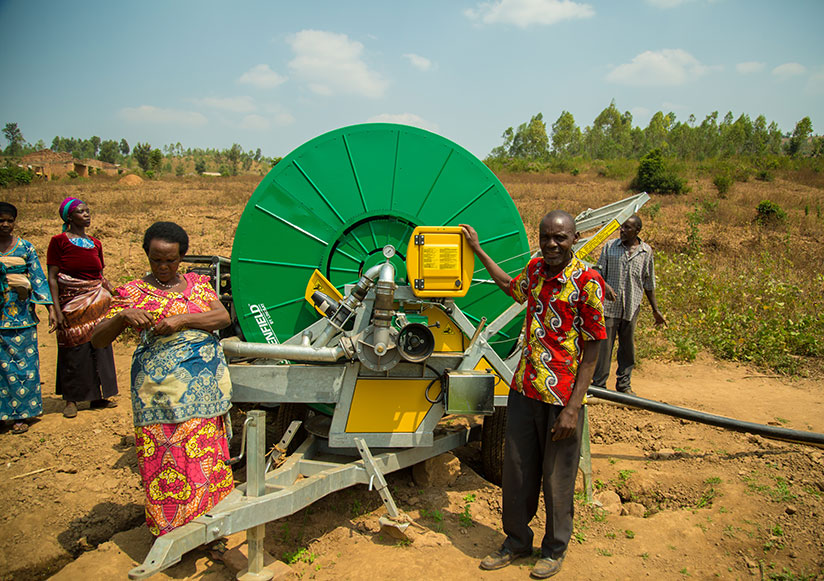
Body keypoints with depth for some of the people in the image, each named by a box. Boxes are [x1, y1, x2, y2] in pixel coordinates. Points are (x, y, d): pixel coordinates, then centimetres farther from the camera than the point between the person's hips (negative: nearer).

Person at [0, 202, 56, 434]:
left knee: (22, 362, 2)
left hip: (20, 314, 0)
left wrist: (50, 309, -4)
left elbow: (39, 279, 2)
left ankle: (21, 414, 11)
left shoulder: (25, 247, 4)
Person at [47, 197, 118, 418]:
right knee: (75, 351, 2)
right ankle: (71, 400, 17)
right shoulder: (59, 241, -4)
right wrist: (57, 309, -13)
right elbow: (52, 278, -7)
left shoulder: (95, 243, 10)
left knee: (100, 347, 7)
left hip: (98, 301, 5)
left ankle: (98, 396, 19)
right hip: (72, 303, -5)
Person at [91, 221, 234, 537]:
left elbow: (223, 317, -1)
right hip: (161, 386, -3)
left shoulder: (197, 282, 13)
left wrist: (182, 319, -14)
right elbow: (97, 339, 1)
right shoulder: (134, 292, 5)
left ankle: (208, 517, 20)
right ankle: (170, 529, 11)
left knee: (206, 452, 5)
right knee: (167, 456, -3)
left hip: (206, 384, 3)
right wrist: (123, 315, -18)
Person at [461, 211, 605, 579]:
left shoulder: (587, 281, -12)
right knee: (516, 472, 15)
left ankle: (555, 549, 33)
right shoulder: (535, 269, 6)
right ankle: (517, 541, 36)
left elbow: (592, 349, -12)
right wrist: (477, 249, 32)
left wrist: (573, 408, -17)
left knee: (556, 479, 10)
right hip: (524, 389, 6)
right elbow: (513, 289, 30)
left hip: (561, 397, -5)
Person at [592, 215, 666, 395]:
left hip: (632, 308, 2)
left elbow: (649, 283, 11)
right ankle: (599, 384, 11)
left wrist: (655, 309, 12)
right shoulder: (610, 247, 1)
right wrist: (605, 286, -19)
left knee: (628, 347, 11)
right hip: (609, 306, -1)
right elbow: (599, 271, 3)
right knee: (604, 345, 0)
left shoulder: (646, 251, 4)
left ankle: (624, 384, 25)